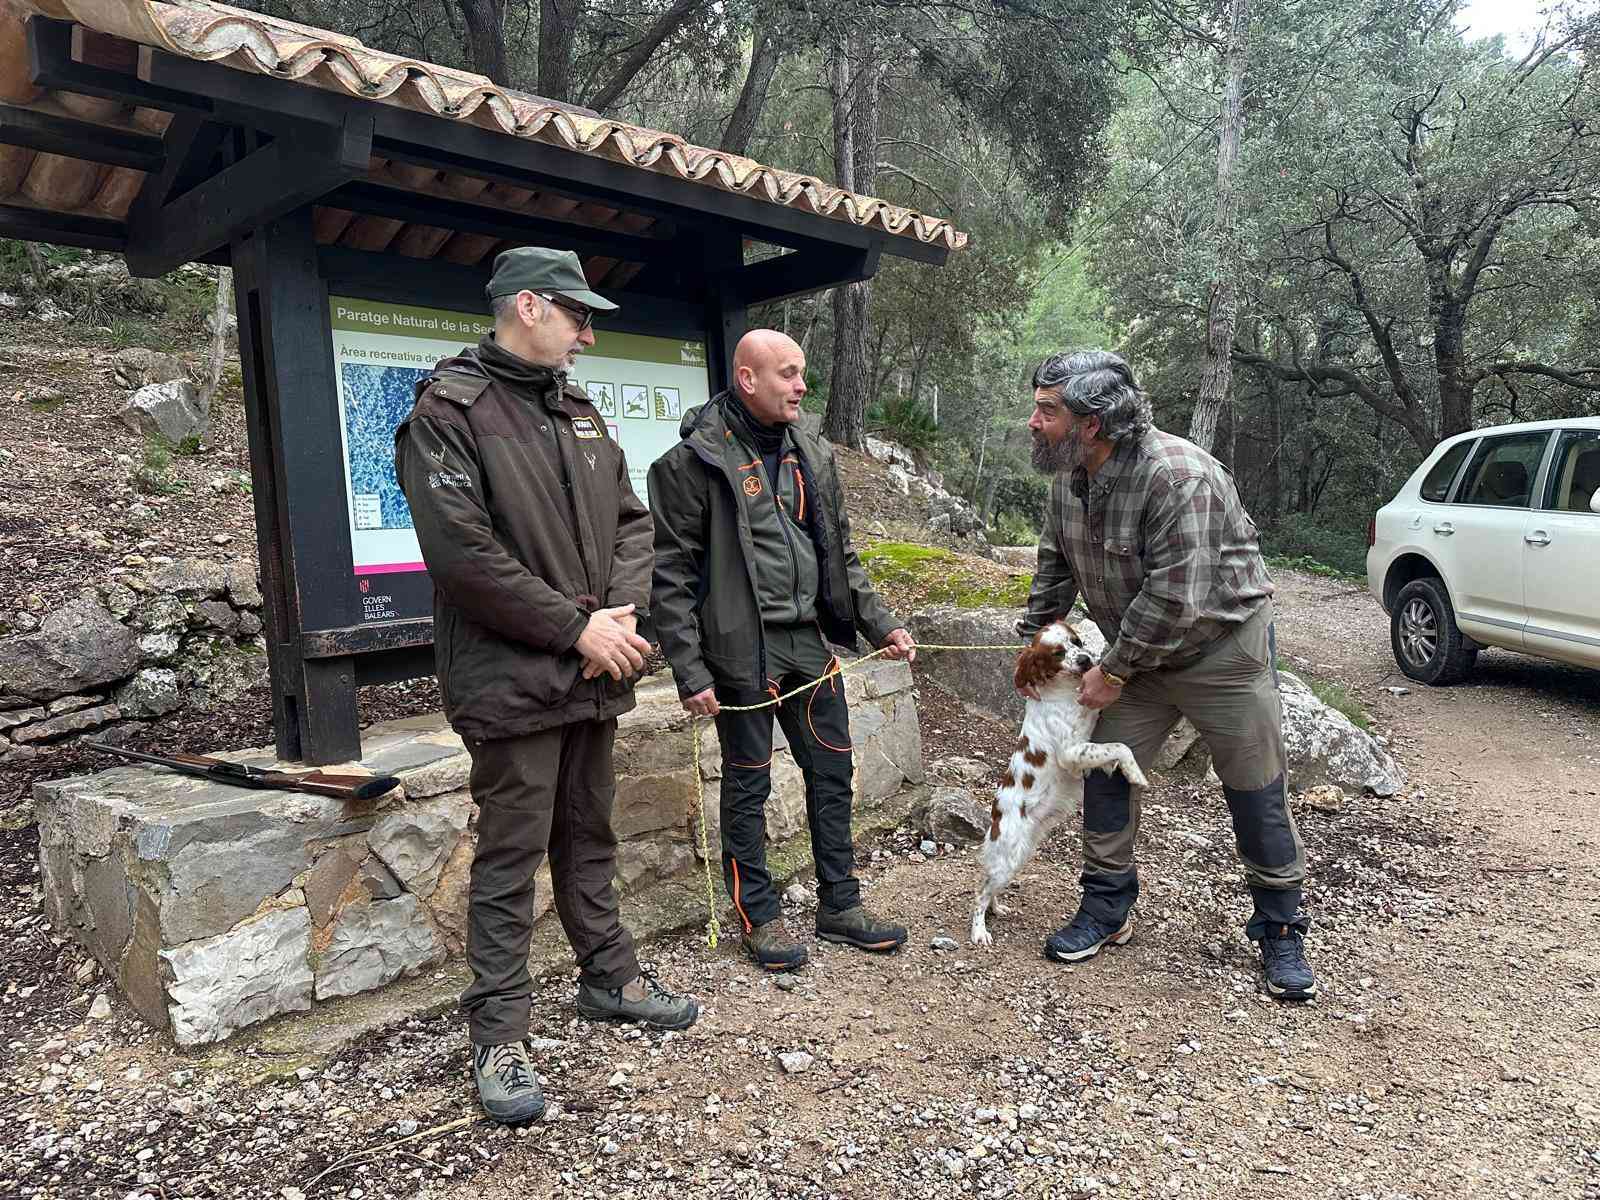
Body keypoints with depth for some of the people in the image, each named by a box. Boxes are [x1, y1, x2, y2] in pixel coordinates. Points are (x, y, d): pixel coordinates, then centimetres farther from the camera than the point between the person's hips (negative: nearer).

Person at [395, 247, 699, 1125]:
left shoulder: (578, 413, 13)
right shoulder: (450, 409, -10)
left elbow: (630, 520, 12)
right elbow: (461, 551, -20)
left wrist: (624, 613, -6)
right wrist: (577, 625, -17)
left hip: (594, 674, 7)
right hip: (513, 680, -7)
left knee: (589, 837, 19)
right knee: (510, 858, 2)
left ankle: (609, 978, 36)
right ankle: (499, 1036, 15)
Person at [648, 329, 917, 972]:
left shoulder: (811, 454, 9)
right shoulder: (694, 461, -11)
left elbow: (840, 553, 16)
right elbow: (671, 575, -11)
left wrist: (879, 623, 9)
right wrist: (690, 671, -14)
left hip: (809, 643, 7)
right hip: (741, 653, -6)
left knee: (832, 772, 13)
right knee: (749, 785, 7)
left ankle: (840, 906, 29)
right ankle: (758, 917, 24)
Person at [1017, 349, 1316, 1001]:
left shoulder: (1179, 475, -30)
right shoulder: (1068, 477, -5)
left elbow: (1174, 598, -30)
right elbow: (1055, 566, 10)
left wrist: (1114, 670, -21)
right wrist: (1033, 636, 10)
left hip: (1222, 649, -6)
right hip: (1139, 654, 7)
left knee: (1257, 795, 2)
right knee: (1106, 773, 5)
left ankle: (1280, 935, 20)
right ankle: (1106, 910, 21)